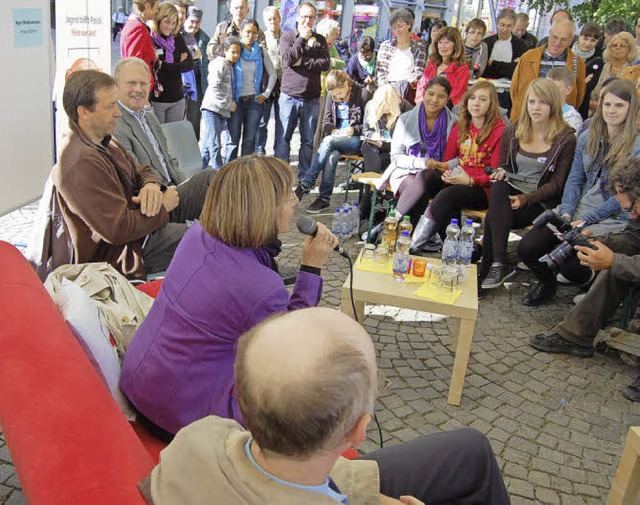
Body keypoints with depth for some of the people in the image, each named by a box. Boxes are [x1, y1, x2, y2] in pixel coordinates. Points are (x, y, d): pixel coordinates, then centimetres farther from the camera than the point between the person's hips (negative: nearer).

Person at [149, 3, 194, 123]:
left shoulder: (177, 39, 9)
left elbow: (190, 64, 0)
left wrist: (165, 66, -12)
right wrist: (178, 66, -9)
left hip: (177, 100, 5)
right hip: (156, 100, -5)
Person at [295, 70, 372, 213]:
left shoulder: (363, 94, -4)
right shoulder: (331, 97, 11)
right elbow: (326, 122, 15)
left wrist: (354, 130, -17)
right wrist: (333, 130, -8)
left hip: (357, 140, -4)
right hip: (336, 138, 4)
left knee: (328, 141, -31)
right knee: (332, 156, -32)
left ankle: (306, 184, -27)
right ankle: (324, 198, -26)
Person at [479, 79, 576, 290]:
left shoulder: (565, 139, -2)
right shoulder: (512, 132, 11)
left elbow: (557, 184, -5)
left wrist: (526, 198, -18)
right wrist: (501, 173, -6)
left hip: (541, 202, -4)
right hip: (509, 193, 4)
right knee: (498, 187, -34)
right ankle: (500, 263, -37)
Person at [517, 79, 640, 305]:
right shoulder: (587, 138, 9)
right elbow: (574, 180, 8)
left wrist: (585, 220, -16)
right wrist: (566, 213, -8)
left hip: (612, 220, -5)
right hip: (577, 210, 5)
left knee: (568, 263, -26)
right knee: (527, 248, -13)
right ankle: (546, 285, 20)